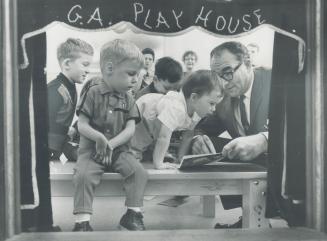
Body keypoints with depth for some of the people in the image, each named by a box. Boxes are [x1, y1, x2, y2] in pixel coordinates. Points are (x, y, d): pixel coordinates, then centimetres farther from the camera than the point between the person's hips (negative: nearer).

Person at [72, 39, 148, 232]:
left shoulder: (128, 99, 7)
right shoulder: (93, 92, -6)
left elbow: (130, 129, -2)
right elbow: (82, 125, -9)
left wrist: (111, 144, -17)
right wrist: (98, 137, -28)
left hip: (119, 149, 4)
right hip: (91, 150, -3)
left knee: (139, 172, -18)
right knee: (84, 175, -28)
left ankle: (133, 214, -6)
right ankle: (82, 221, -21)